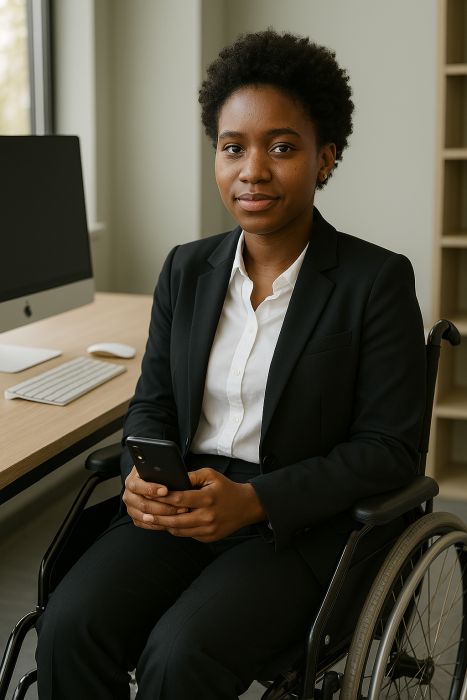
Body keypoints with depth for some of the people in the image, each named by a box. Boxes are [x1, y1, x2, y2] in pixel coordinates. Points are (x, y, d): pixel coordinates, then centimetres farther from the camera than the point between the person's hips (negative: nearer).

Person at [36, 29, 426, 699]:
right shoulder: (186, 269, 10)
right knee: (68, 627, -21)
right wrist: (141, 477, -11)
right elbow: (152, 403, 14)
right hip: (181, 508, 4)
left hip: (300, 523, -4)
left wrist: (253, 501, -19)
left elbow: (390, 446, -8)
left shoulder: (378, 280, -6)